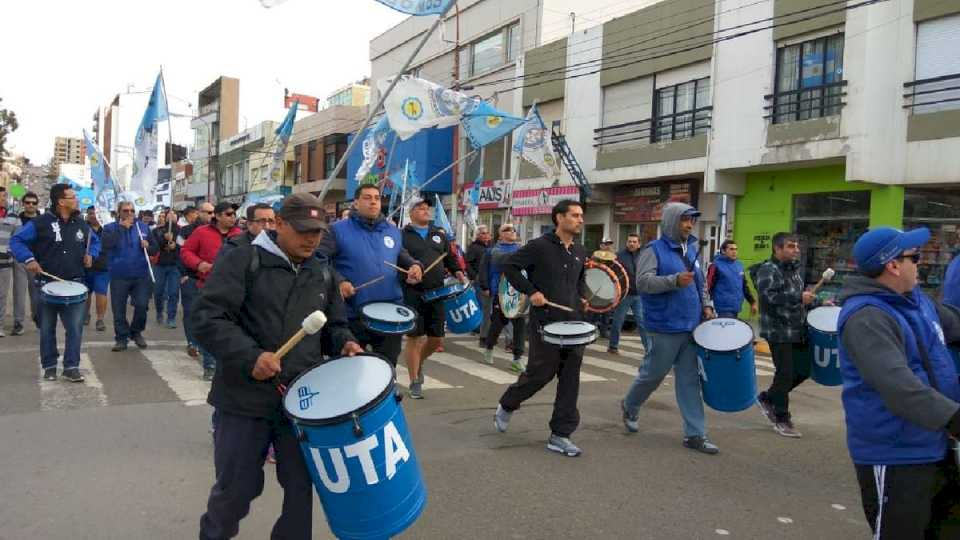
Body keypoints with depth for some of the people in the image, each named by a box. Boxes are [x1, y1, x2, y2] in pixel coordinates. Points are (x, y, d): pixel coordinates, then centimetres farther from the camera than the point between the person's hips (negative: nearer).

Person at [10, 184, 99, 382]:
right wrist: (29, 259, -20)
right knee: (47, 329, 10)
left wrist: (91, 254, 4)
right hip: (47, 285, -2)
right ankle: (49, 366, 23)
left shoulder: (80, 224, 7)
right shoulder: (41, 223, -8)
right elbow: (16, 240, -6)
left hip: (74, 285, 2)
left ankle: (71, 367, 2)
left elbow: (95, 241, 23)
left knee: (75, 328, -6)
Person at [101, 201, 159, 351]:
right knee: (119, 310, 5)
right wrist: (121, 227, -17)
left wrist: (148, 246, -11)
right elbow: (107, 244, -19)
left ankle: (136, 332, 18)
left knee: (142, 305, -6)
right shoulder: (110, 228, 1)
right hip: (119, 277, -1)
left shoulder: (143, 227, 8)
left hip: (141, 276, 1)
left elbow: (155, 248, 12)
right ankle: (121, 338, 18)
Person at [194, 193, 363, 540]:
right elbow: (208, 317, -14)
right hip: (246, 398, -4)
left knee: (301, 485, 11)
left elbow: (333, 325, 22)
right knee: (236, 487, 11)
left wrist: (344, 343, -1)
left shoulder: (322, 274, 12)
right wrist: (249, 356, -26)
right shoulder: (244, 260, -6)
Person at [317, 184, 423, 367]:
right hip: (352, 316, -4)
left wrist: (414, 266, 2)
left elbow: (402, 256, 24)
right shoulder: (338, 230, -5)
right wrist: (337, 281, -22)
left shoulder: (392, 230, 10)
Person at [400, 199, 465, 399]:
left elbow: (450, 257, 21)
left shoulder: (439, 234, 15)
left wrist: (458, 272, 3)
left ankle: (418, 363, 37)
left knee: (437, 339, 8)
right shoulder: (403, 236, 0)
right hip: (413, 294, -5)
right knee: (414, 338, 1)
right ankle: (415, 383, 13)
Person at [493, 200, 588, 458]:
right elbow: (509, 265, -7)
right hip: (545, 323, -6)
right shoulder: (540, 246, -9)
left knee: (570, 380, 3)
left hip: (573, 324, 6)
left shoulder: (580, 252, 12)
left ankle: (560, 436, 11)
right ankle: (506, 406, 29)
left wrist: (582, 297, 10)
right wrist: (531, 291, -14)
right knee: (540, 373, 1)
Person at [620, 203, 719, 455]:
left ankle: (695, 434, 11)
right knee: (652, 375, 6)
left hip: (691, 327, 6)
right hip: (664, 329, -6)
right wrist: (675, 280, -29)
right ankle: (630, 406, 33)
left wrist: (706, 304, 11)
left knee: (690, 380, 6)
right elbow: (643, 282, -20)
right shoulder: (654, 250, -7)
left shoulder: (692, 249, 14)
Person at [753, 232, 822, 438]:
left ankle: (767, 398, 27)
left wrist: (819, 304, 15)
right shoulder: (768, 270, -12)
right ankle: (781, 419, 12)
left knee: (804, 369, 11)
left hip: (798, 330, 9)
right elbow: (768, 297, -26)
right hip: (779, 332, -9)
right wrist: (798, 298, -27)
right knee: (785, 374, -3)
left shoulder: (796, 269, 16)